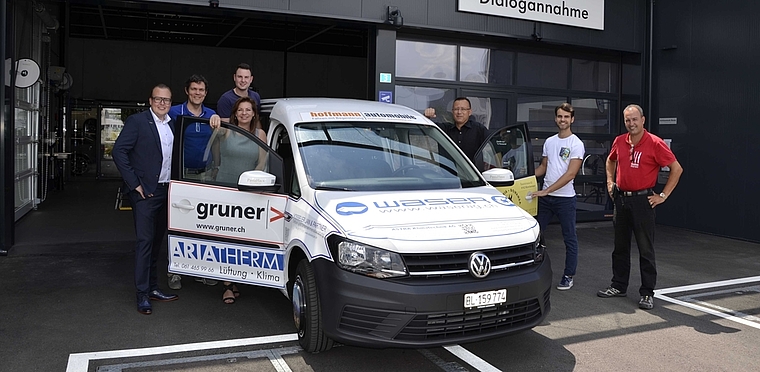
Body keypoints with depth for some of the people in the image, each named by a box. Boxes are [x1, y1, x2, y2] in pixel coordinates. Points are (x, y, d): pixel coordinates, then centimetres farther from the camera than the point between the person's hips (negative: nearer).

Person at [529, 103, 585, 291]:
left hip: (565, 198, -6)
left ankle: (568, 276, 13)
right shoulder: (549, 142, 11)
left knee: (570, 238, 4)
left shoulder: (576, 144, -10)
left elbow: (570, 174, -18)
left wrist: (547, 190, -21)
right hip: (545, 197, 7)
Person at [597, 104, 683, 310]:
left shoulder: (655, 143, -11)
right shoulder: (619, 141, 5)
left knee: (646, 249, 0)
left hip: (642, 200, -6)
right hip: (621, 199, 6)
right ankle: (618, 286, 26)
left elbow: (677, 169, -8)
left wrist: (663, 195, -9)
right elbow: (610, 160, 26)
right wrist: (610, 181, 14)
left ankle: (647, 293, 8)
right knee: (620, 246, 14)